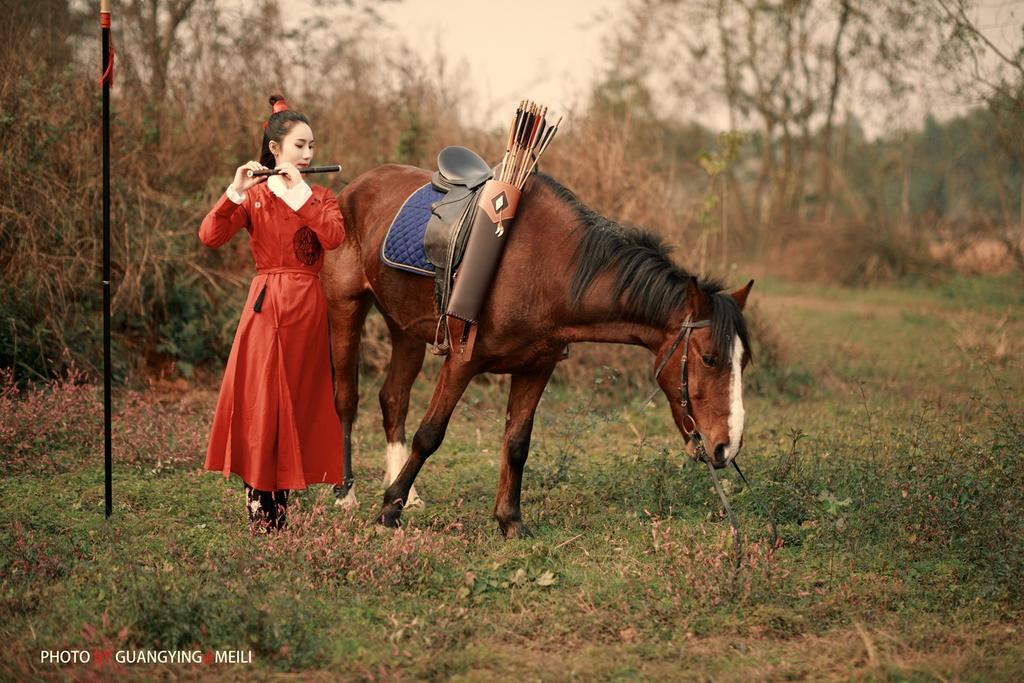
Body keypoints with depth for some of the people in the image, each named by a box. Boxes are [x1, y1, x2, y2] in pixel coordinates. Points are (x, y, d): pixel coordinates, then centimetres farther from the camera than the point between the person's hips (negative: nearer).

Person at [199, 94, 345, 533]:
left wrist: (299, 192, -15)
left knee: (296, 403, 4)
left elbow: (334, 237, -13)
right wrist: (236, 191, -22)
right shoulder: (253, 196, 4)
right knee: (258, 401, -5)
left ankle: (281, 500, 11)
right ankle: (258, 509, -1)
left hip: (307, 309, 2)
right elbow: (209, 237, -11)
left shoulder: (320, 197, 9)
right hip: (265, 306, -2)